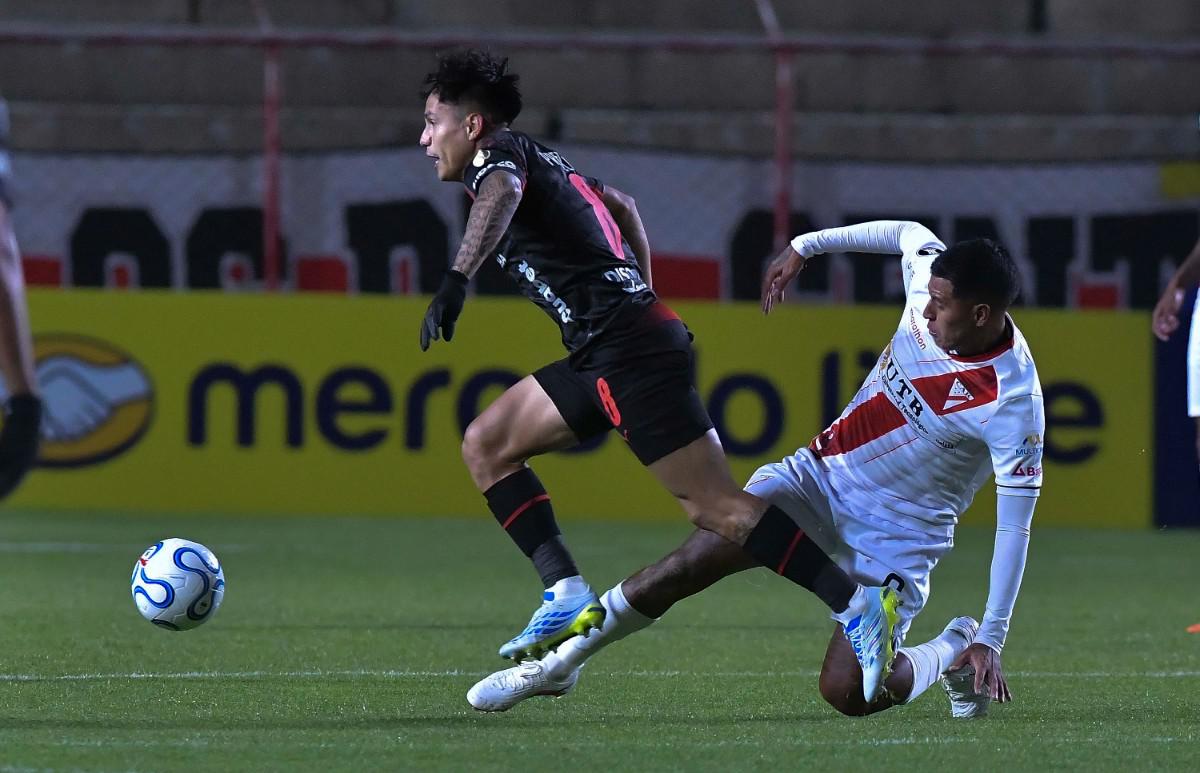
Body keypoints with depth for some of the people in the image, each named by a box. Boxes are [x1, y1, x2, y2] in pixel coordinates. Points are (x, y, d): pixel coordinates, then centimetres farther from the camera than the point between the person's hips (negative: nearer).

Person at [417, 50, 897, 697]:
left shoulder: (497, 155, -4)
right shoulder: (540, 161, 23)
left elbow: (502, 194, -30)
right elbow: (620, 204, 39)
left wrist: (457, 280, -43)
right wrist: (638, 290, 38)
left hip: (626, 348, -10)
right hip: (607, 351, 10)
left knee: (718, 508, -13)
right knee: (486, 446, 13)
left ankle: (858, 606, -16)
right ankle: (567, 596, 1)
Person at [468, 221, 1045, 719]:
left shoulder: (1013, 404, -26)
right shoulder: (930, 275, -11)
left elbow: (1014, 526, -22)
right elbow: (906, 233, 14)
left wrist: (990, 640, -23)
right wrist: (806, 246, 17)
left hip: (896, 535, -5)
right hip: (820, 476, 5)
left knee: (846, 692, -20)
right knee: (689, 564, -14)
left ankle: (954, 654, 12)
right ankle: (557, 666, 2)